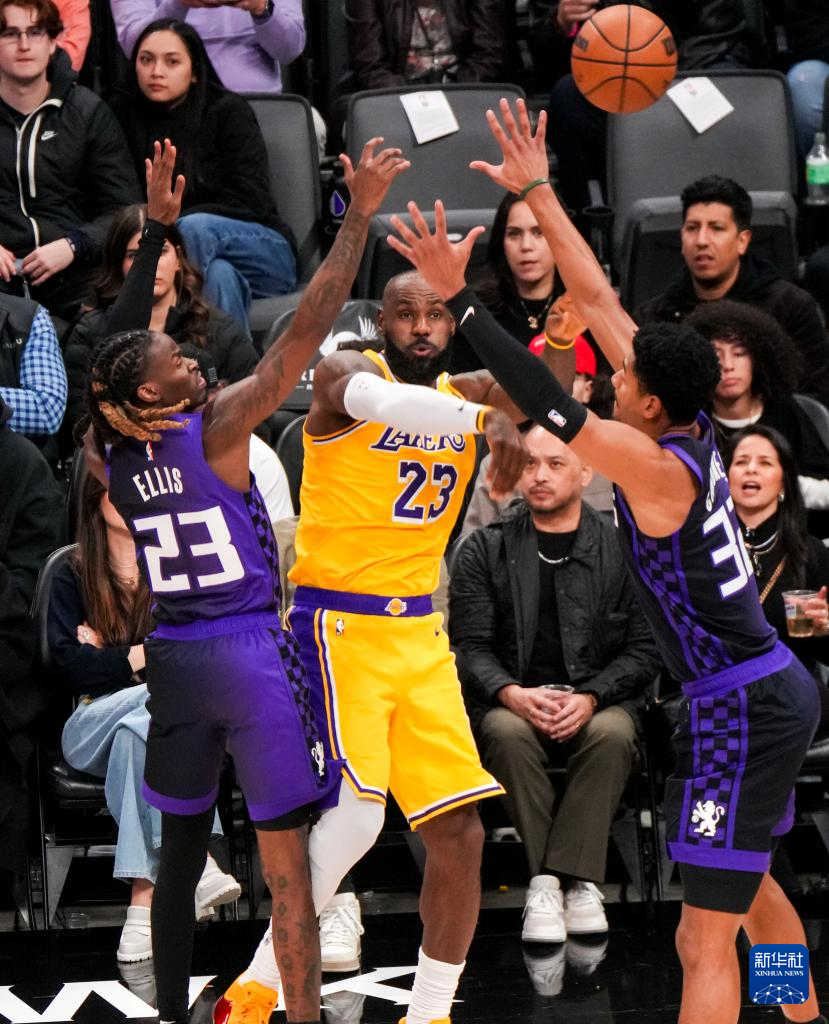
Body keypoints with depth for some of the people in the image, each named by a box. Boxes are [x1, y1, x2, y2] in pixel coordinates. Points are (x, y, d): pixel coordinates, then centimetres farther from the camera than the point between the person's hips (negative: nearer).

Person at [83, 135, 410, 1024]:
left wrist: (157, 226, 19)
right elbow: (304, 332, -16)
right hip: (250, 652, -6)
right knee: (285, 861, -1)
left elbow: (127, 337, 16)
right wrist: (359, 215, -13)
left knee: (180, 852, 16)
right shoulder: (216, 431, -14)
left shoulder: (108, 455, 2)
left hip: (173, 657, 6)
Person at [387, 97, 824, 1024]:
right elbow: (597, 301, 8)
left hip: (740, 710, -10)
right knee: (752, 887, 28)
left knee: (705, 941, -10)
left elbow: (549, 406, -29)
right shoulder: (689, 429, 4)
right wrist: (538, 192, 11)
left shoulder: (657, 467, -20)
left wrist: (458, 297, -27)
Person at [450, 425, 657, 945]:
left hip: (600, 701, 0)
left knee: (612, 734, -34)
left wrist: (590, 698, -14)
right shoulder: (485, 550, 8)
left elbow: (645, 648, 3)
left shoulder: (623, 549, 7)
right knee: (507, 733, -34)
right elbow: (470, 644, 2)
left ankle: (563, 878, -32)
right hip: (510, 701, 0)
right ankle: (562, 881, -31)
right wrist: (513, 694, -18)